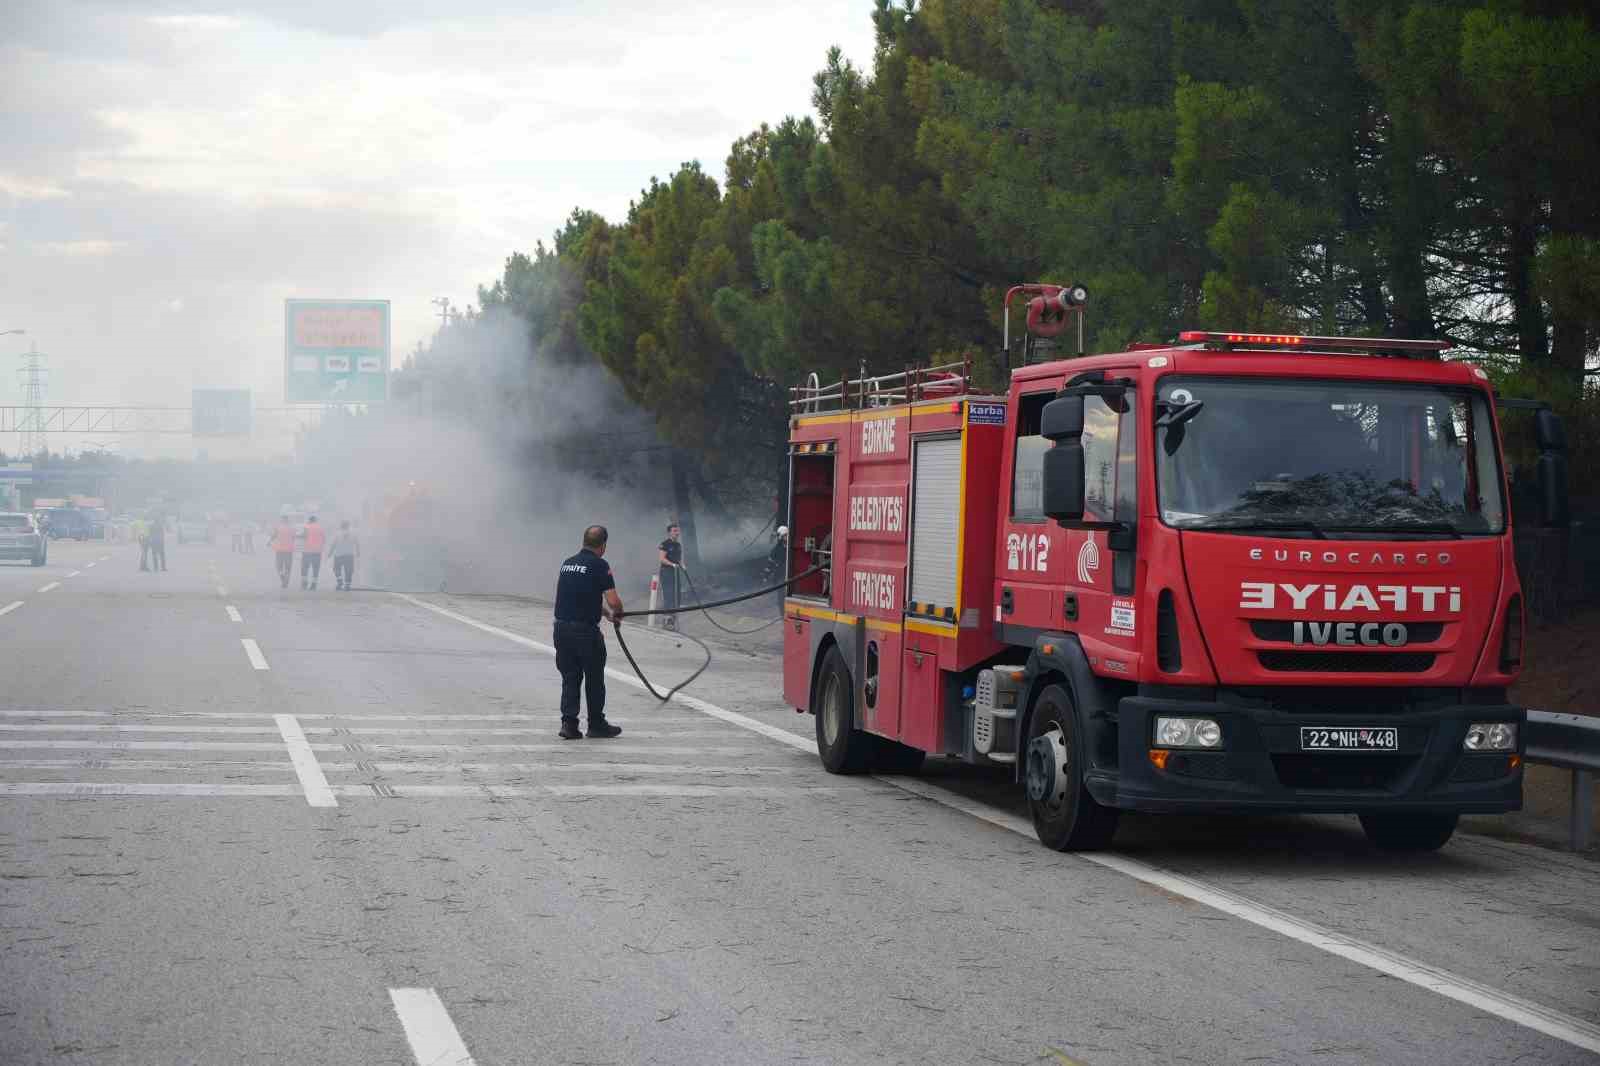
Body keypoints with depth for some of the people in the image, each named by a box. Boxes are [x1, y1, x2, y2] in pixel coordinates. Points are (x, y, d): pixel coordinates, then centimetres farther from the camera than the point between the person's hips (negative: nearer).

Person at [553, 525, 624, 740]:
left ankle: (569, 723, 3)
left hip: (561, 627, 6)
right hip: (585, 630, -6)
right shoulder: (600, 565, -10)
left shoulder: (568, 563, 13)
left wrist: (606, 613, 29)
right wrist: (618, 613, 8)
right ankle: (597, 725, 17)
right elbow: (613, 601, -15)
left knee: (569, 678, 12)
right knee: (594, 679, 9)